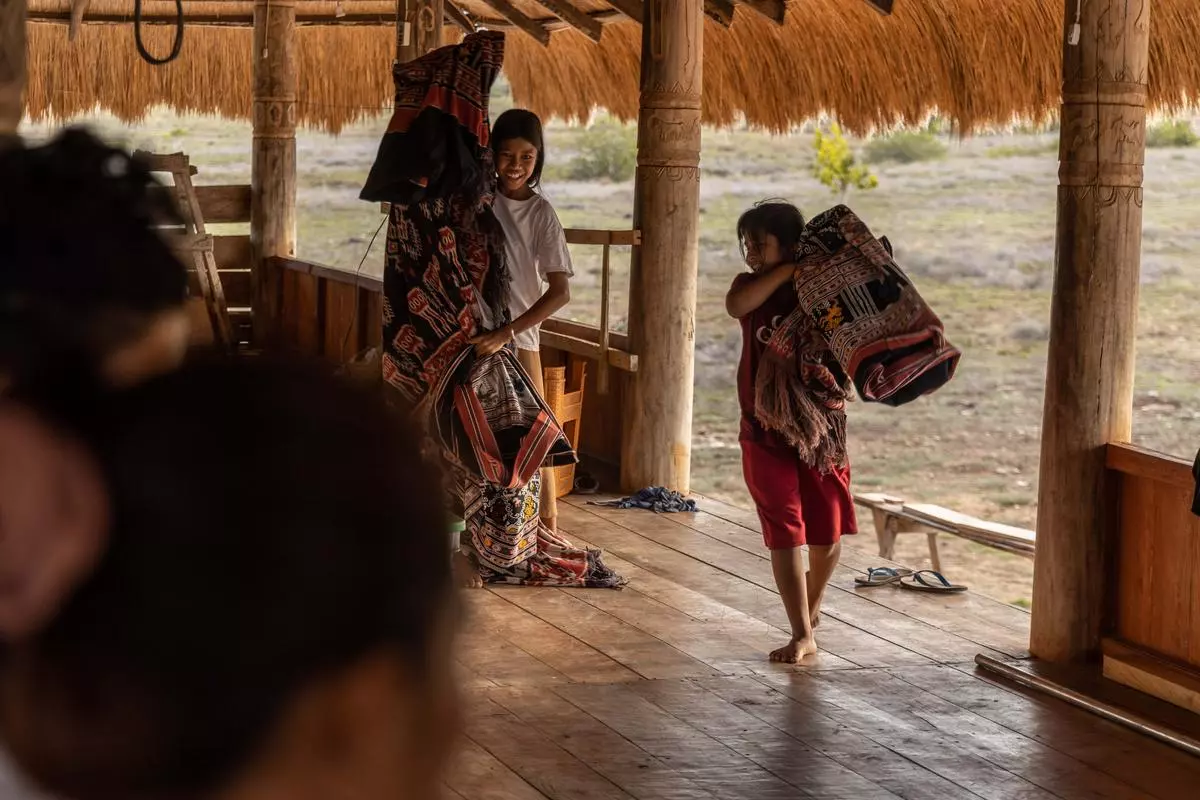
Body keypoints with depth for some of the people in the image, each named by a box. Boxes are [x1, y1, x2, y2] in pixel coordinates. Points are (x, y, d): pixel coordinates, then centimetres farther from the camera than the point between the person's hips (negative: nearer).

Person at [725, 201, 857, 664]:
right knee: (785, 533, -6)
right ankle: (802, 634, -5)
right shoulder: (752, 286, 1)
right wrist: (785, 272, -25)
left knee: (828, 530, 11)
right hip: (766, 433, 0)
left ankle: (812, 606, 38)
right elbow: (736, 306, -23)